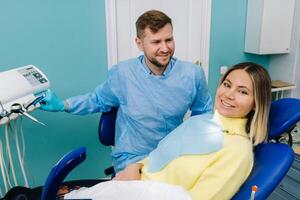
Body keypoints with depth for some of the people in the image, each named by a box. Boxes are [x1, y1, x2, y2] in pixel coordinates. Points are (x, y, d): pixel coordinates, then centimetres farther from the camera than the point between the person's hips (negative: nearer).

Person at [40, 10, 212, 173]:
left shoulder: (193, 73, -7)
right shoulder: (121, 73, -10)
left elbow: (204, 113, 10)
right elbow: (98, 100, 9)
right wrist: (62, 105, 0)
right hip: (131, 158, -2)